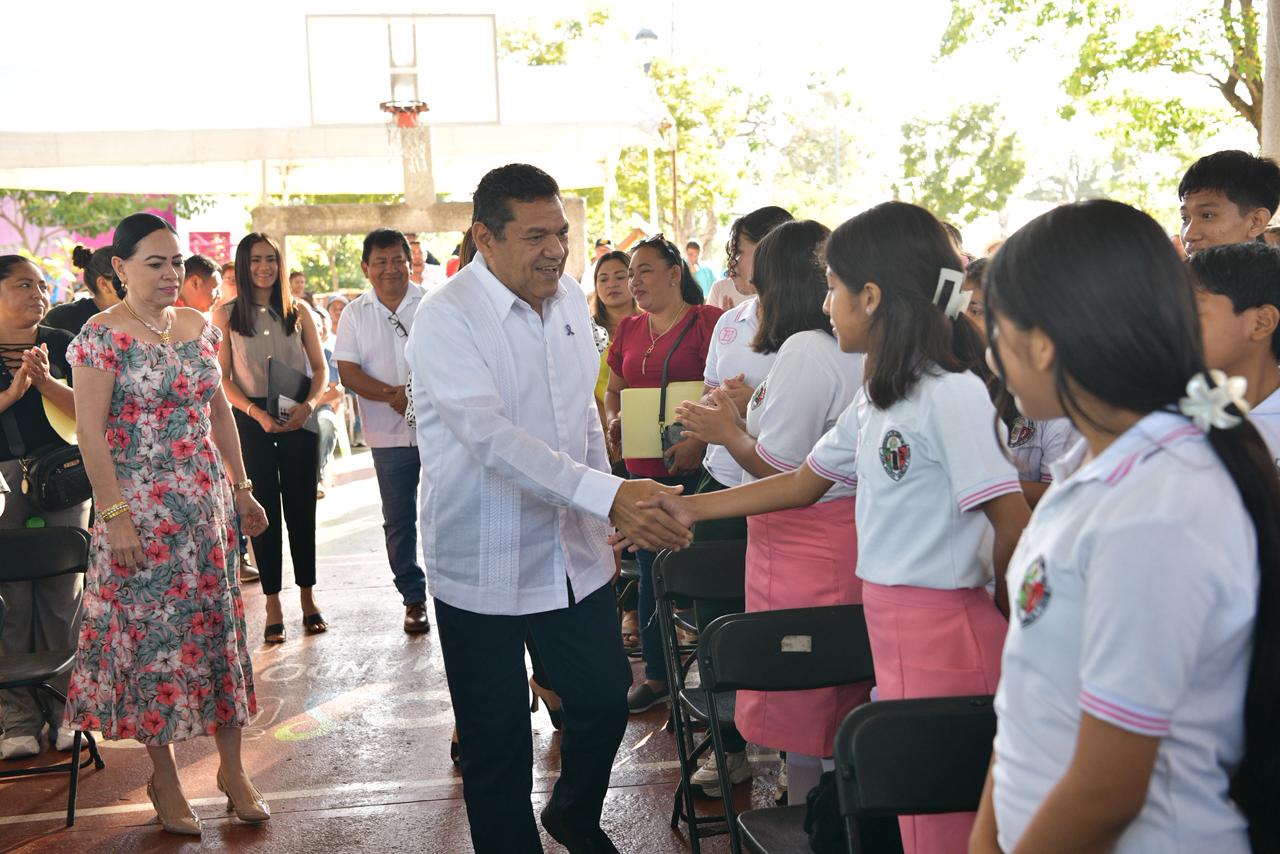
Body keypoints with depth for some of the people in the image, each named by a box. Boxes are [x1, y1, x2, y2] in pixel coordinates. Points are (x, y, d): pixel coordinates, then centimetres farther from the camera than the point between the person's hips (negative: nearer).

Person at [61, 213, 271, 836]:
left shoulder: (200, 329, 8)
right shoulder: (103, 336, -9)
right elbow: (89, 432, -13)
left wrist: (241, 489, 14)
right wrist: (114, 515, -17)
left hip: (207, 502, 5)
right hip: (141, 509, -5)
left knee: (218, 622, 8)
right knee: (151, 631, 3)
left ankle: (231, 767, 20)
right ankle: (164, 777, 18)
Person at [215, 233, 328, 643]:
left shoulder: (298, 312, 6)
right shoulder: (226, 315, 2)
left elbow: (320, 367, 7)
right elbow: (221, 377, -1)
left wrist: (309, 404, -11)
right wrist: (256, 412, -14)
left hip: (298, 418, 1)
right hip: (251, 420, -1)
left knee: (301, 506, 5)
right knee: (263, 510, 2)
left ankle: (308, 597, 16)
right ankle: (273, 605, 9)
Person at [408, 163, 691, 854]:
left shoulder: (571, 301, 5)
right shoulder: (445, 319, -18)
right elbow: (491, 436, -31)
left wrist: (606, 518, 16)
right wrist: (608, 495, -40)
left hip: (573, 551, 6)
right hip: (483, 565, -6)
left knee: (604, 696, 14)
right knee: (497, 741, 4)